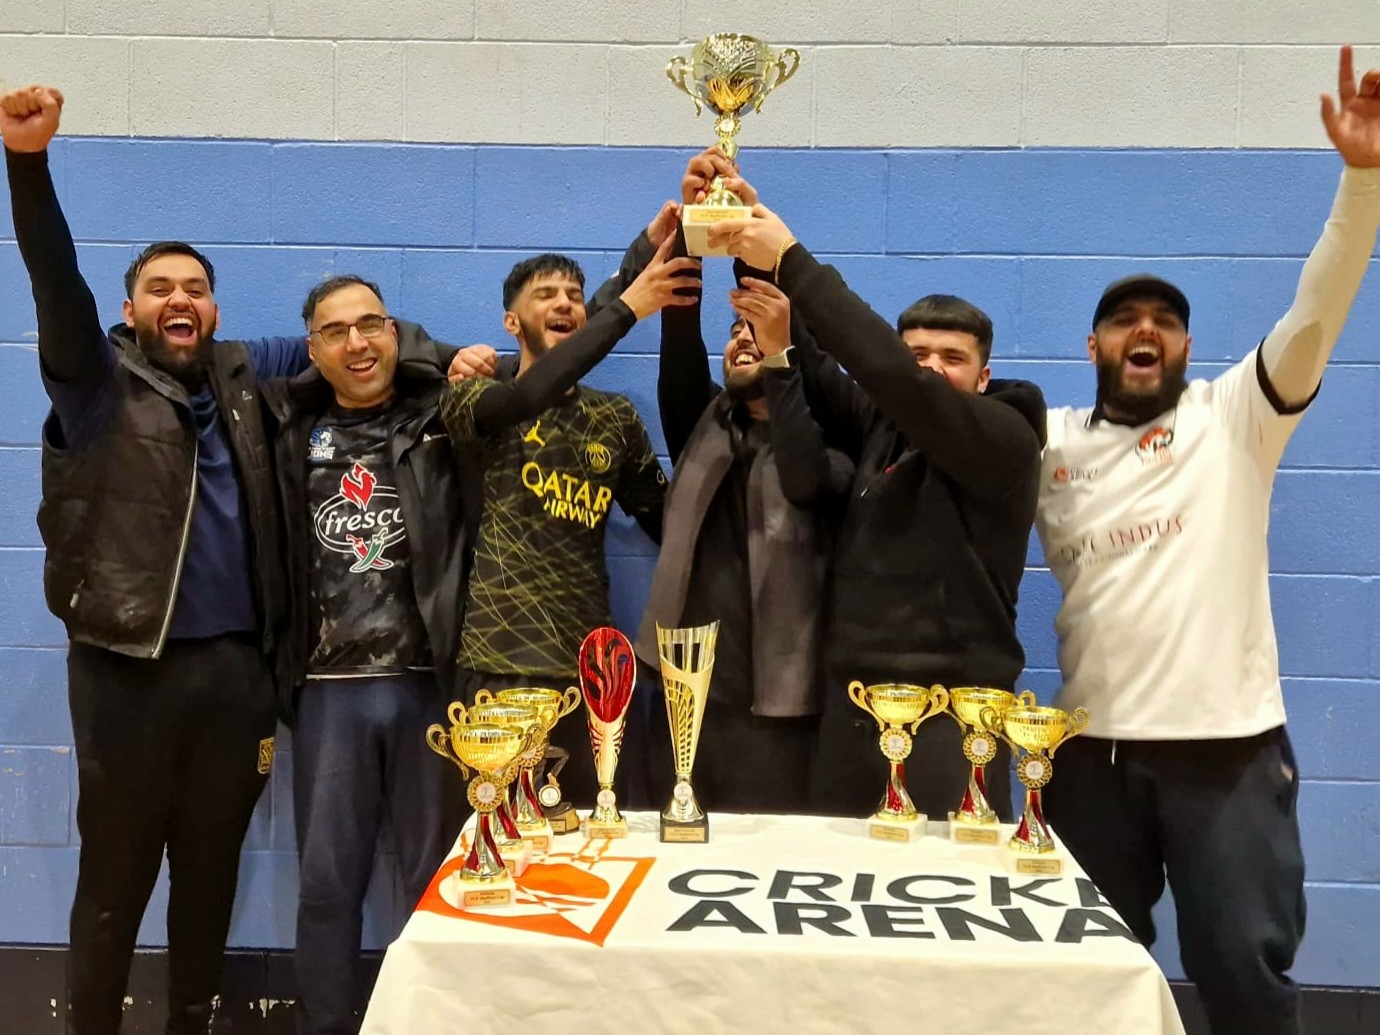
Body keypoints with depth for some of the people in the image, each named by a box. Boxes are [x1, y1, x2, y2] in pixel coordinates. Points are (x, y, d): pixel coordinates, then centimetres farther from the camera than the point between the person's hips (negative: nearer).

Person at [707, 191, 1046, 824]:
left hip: (951, 711, -5)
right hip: (852, 702, 5)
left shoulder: (1007, 438, -6)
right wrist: (759, 258, -10)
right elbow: (807, 367, 5)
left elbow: (897, 381, -20)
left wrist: (791, 261, -20)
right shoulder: (881, 425, 12)